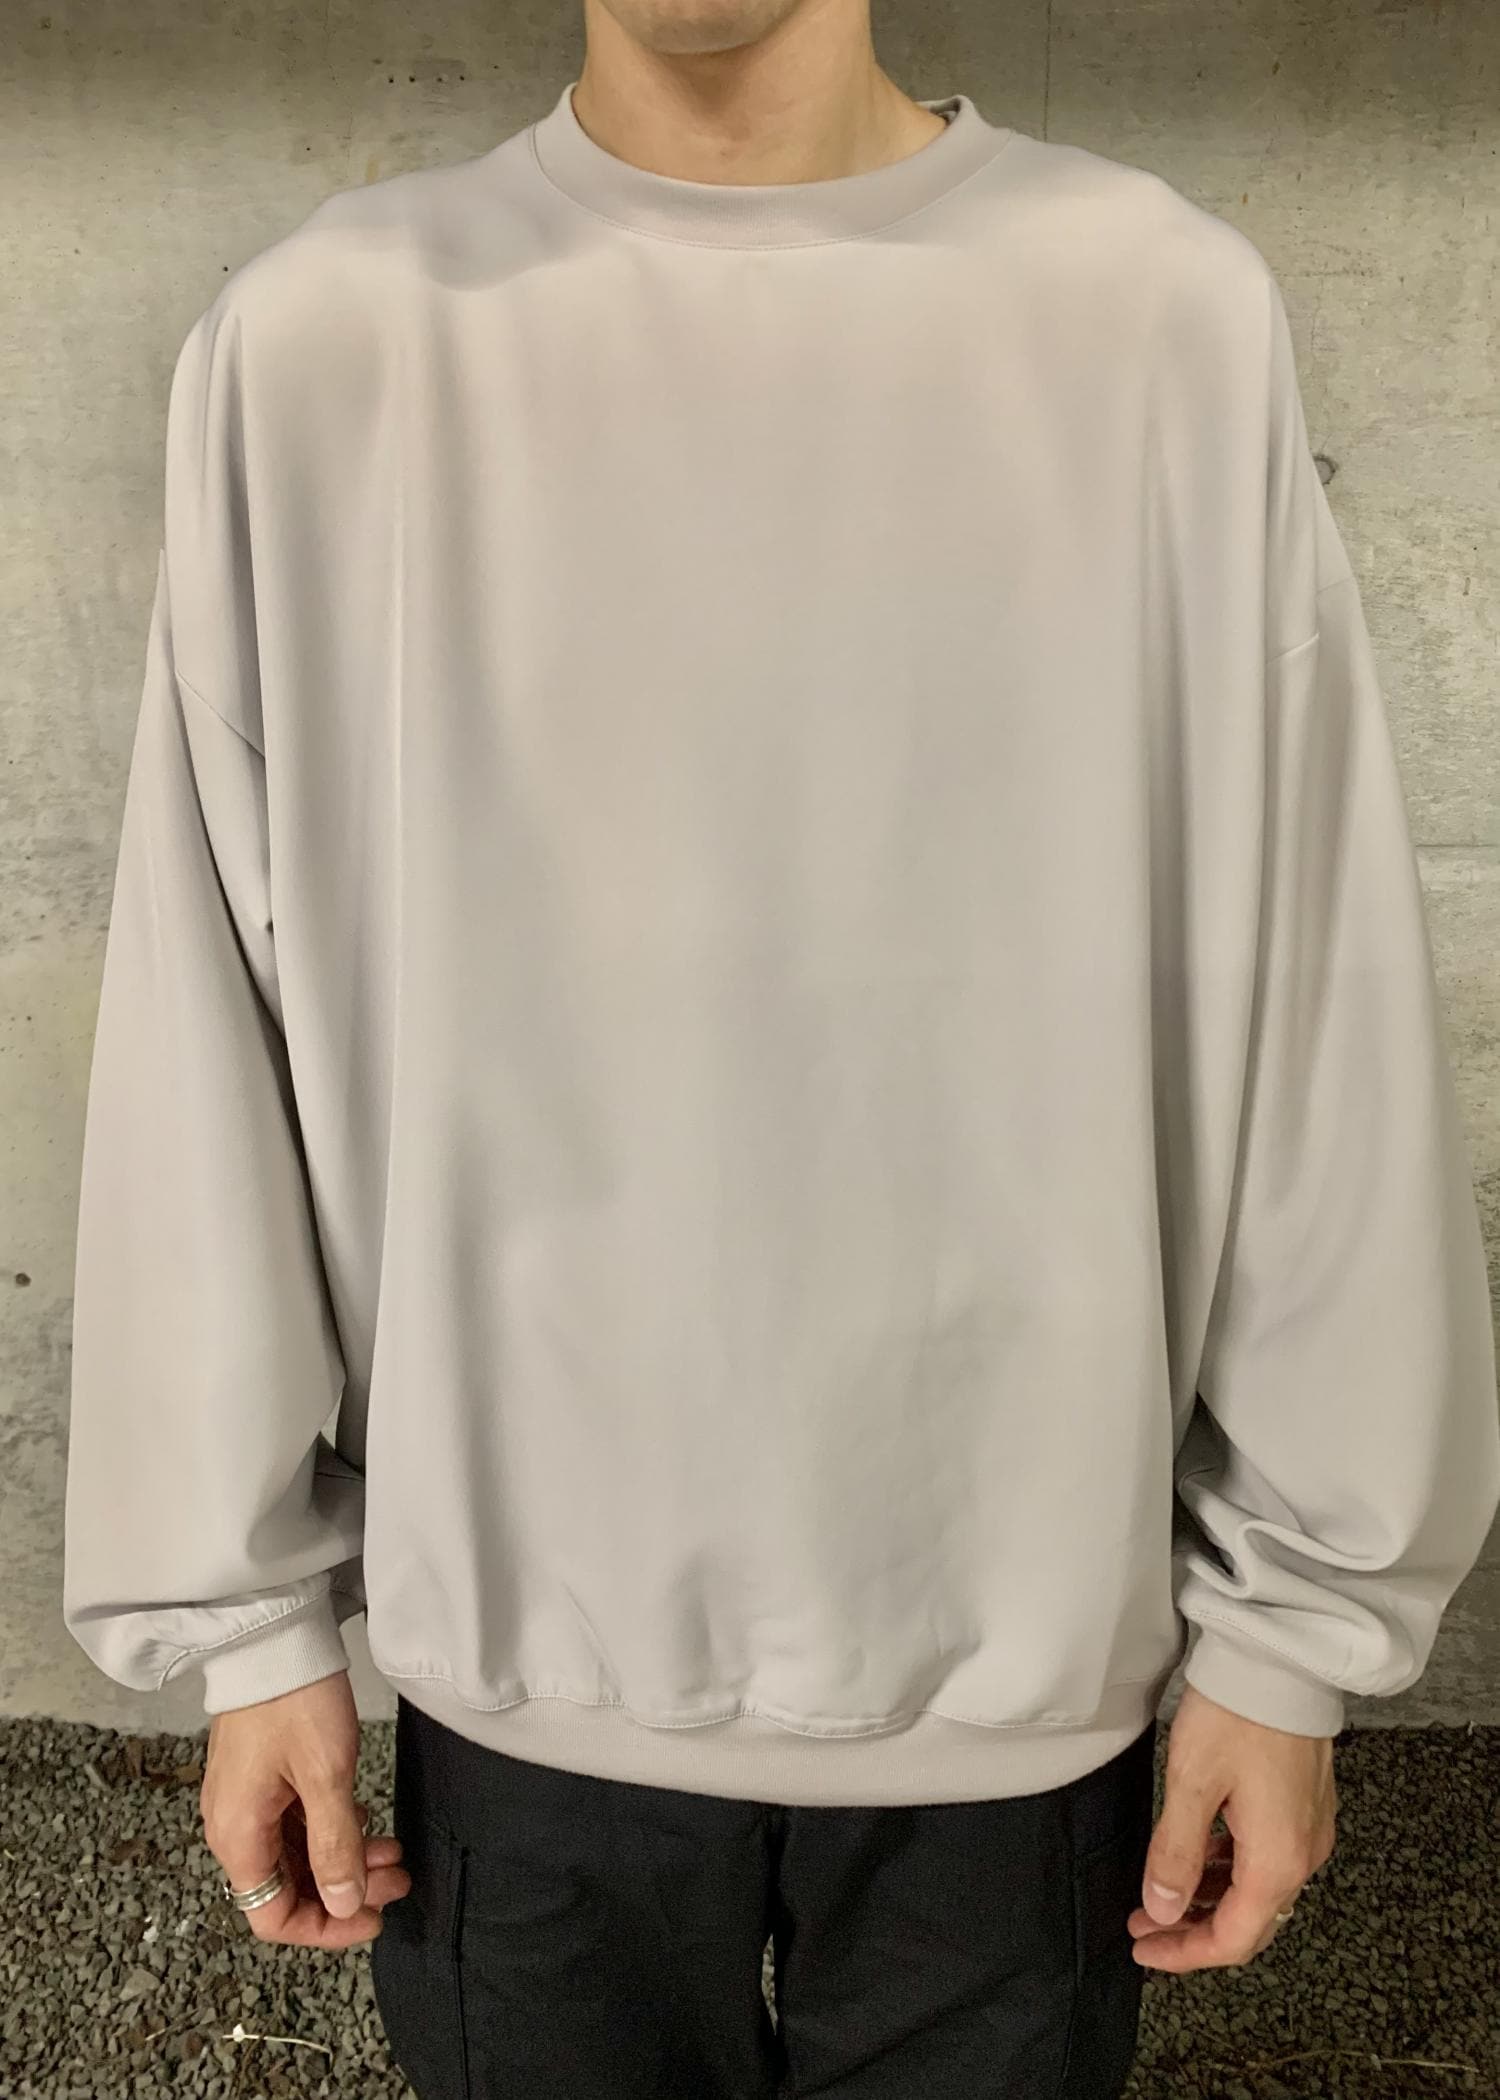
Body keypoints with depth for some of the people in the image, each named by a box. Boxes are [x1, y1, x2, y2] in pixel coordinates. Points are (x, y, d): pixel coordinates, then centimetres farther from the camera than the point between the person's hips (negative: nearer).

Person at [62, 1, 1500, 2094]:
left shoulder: (1171, 314, -5)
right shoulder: (318, 341, -4)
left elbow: (1315, 1039, -4)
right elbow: (214, 1053, -2)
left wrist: (1297, 1619, 0)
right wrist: (251, 1611, 2)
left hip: (1024, 1647, 0)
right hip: (524, 1646, 1)